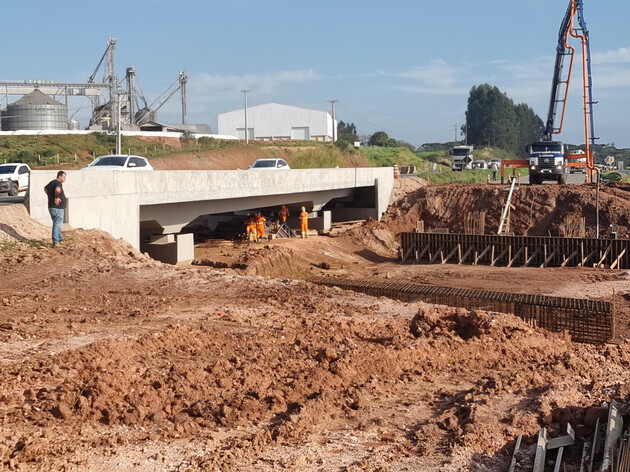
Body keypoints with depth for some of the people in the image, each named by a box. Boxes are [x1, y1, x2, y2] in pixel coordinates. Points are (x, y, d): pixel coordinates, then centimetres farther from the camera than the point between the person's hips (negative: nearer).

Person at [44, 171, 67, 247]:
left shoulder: (51, 182, 12)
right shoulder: (58, 183, -17)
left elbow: (45, 188, 32)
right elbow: (57, 189, -42)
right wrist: (56, 197, -26)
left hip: (51, 207, 9)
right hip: (58, 208, -9)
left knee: (57, 224, 22)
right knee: (57, 225, -6)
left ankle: (60, 238, 37)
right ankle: (55, 242, -6)